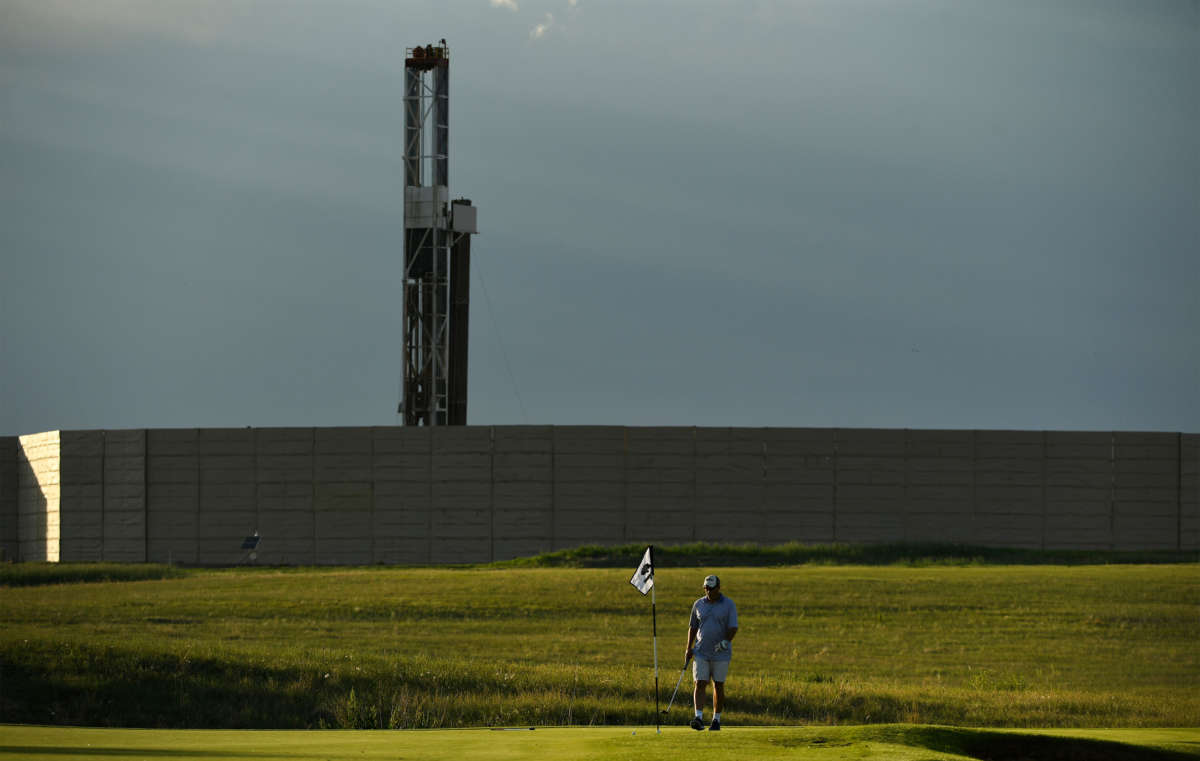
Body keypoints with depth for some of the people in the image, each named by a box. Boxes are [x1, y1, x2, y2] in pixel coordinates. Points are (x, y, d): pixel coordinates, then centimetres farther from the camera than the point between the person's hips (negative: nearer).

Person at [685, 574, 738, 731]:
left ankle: (716, 720, 15)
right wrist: (689, 648, 6)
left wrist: (725, 641, -27)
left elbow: (733, 628, -10)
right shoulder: (698, 604, 6)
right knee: (700, 684, -10)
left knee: (718, 686, 5)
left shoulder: (728, 605, -4)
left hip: (721, 653, -2)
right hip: (701, 653, 2)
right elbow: (693, 626, 13)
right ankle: (699, 718, -19)